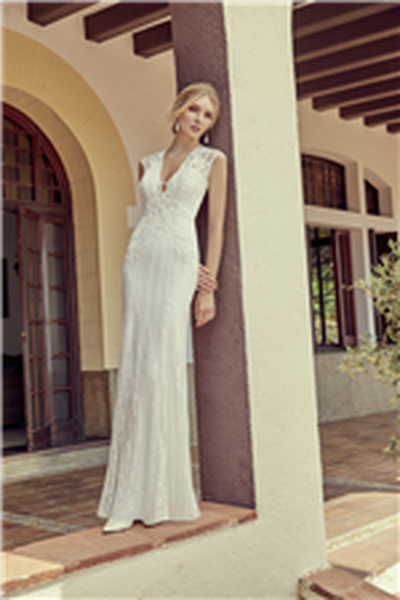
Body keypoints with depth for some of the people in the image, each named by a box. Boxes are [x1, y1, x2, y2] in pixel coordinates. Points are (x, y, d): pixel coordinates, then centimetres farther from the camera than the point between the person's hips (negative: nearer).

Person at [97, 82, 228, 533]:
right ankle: (132, 497, 1)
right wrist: (196, 269, 3)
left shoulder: (213, 160, 7)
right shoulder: (148, 164, 18)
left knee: (161, 368, -14)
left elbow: (215, 223, 2)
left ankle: (163, 494, -3)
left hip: (178, 265, -4)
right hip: (140, 260, 4)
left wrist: (207, 288, -6)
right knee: (134, 369, -3)